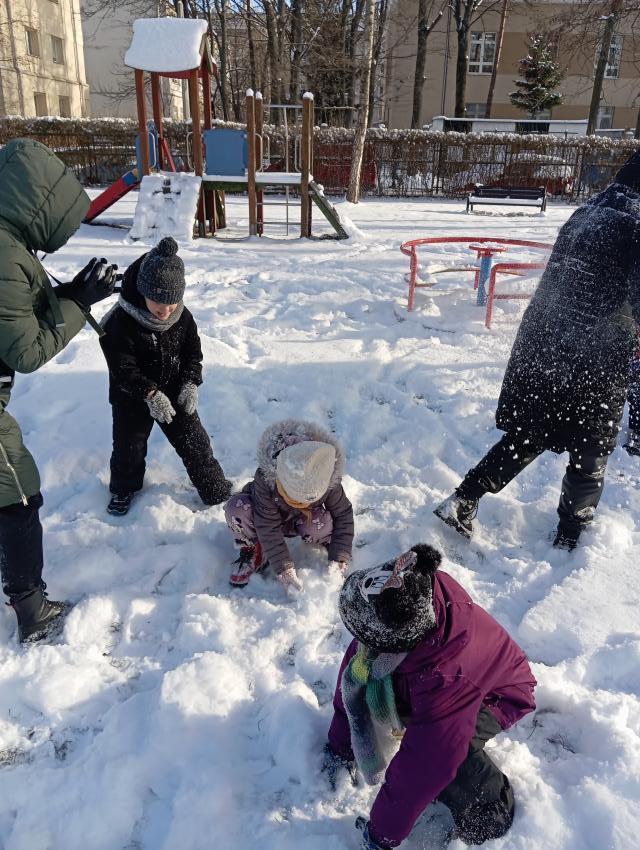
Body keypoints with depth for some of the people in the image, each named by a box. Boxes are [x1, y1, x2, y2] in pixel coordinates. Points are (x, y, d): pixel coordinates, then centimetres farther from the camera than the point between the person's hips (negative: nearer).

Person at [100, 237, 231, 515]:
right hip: (132, 399, -2)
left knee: (194, 442, 6)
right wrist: (150, 393, -32)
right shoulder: (119, 323, -24)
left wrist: (190, 384, -15)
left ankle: (218, 491, 20)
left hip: (175, 394, 2)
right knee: (128, 447, 14)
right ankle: (123, 488, 41)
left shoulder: (183, 317, -11)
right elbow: (122, 368, -23)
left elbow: (193, 353, 0)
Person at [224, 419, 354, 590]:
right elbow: (268, 528, -36)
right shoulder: (265, 478, -39)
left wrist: (339, 560, -26)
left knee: (323, 525, -35)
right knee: (236, 508, -34)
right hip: (267, 517, -1)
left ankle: (329, 544, 2)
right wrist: (284, 570, -38)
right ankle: (254, 551, -9)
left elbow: (344, 515, -19)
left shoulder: (329, 482, -32)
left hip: (298, 521, 1)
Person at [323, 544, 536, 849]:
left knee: (438, 751, -32)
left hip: (499, 696, -6)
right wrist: (339, 745, -3)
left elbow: (420, 766, -35)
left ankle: (491, 804, -3)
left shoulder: (446, 679, -46)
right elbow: (352, 673, -14)